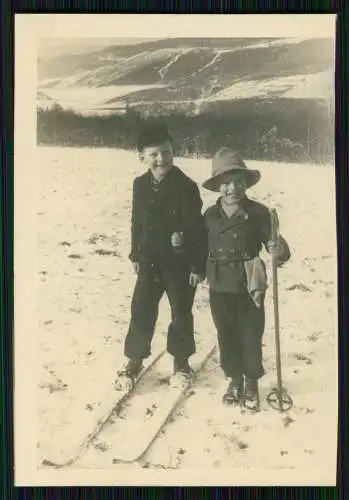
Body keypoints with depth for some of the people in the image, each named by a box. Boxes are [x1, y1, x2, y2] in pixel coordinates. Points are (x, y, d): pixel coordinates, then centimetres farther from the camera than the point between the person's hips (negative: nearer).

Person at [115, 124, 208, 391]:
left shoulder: (186, 186, -16)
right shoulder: (141, 185, 0)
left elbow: (198, 229, -14)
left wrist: (198, 266, -14)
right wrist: (135, 254, 15)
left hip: (180, 263, -4)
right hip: (150, 261, 4)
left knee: (181, 314, 11)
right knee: (141, 311, 7)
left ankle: (181, 361, 30)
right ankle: (134, 360, 25)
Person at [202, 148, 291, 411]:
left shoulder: (258, 213, -9)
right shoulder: (210, 216, 0)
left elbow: (273, 243, -11)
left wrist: (280, 251, -30)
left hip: (250, 286, -3)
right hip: (220, 286, 3)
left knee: (251, 335, 7)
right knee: (227, 336, 14)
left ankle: (251, 383, 27)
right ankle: (235, 379, 33)